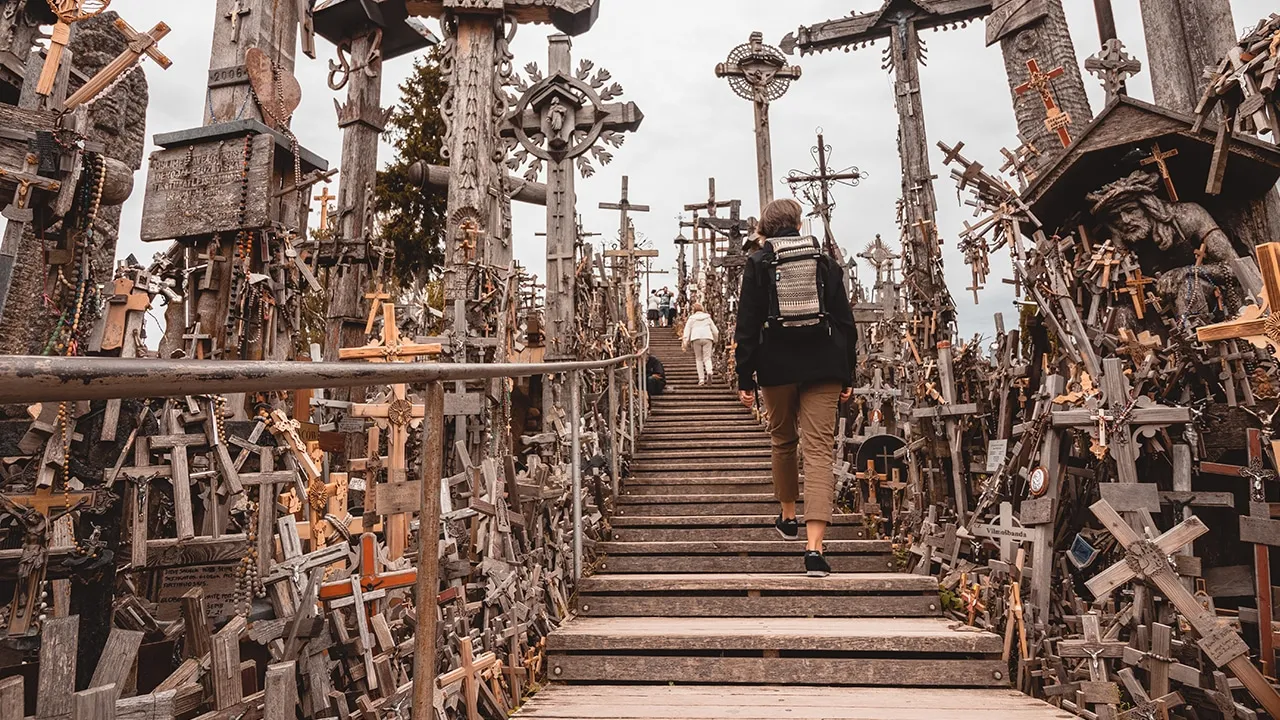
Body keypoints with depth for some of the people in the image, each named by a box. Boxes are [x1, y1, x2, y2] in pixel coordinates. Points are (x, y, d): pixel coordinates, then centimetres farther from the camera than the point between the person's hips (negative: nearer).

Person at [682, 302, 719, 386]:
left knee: (698, 359, 7)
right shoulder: (707, 317, 19)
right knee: (707, 358, -1)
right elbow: (715, 330, 19)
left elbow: (687, 331, 5)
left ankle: (701, 379, 1)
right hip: (708, 338, 1)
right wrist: (715, 341, 30)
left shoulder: (691, 318, 13)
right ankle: (709, 371, -32)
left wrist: (686, 344, 5)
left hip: (696, 339, -1)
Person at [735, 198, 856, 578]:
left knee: (783, 442, 20)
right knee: (819, 449, -4)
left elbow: (747, 325, -2)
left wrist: (745, 378, 1)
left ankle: (788, 517, 37)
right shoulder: (824, 260, 8)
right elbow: (844, 320, 7)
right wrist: (848, 375, 11)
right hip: (823, 366, 1)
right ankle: (814, 547, -12)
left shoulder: (758, 263, 2)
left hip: (777, 366, 0)